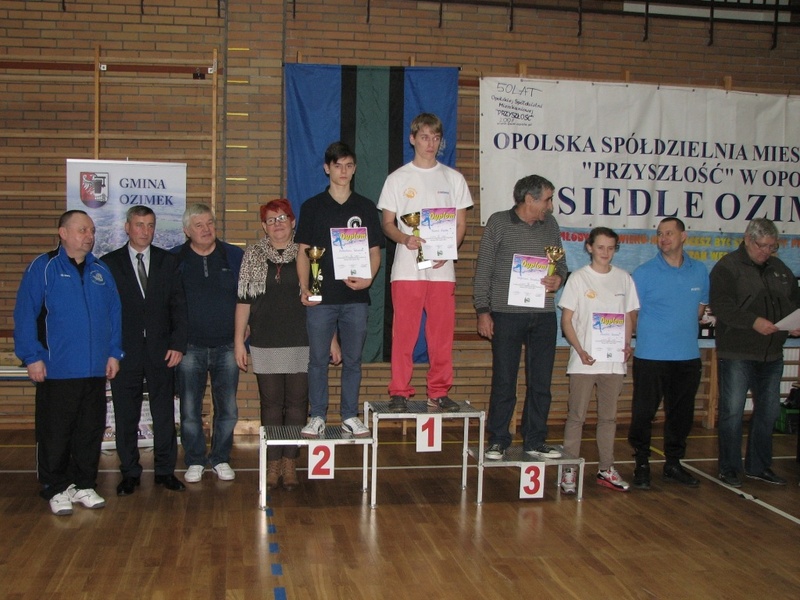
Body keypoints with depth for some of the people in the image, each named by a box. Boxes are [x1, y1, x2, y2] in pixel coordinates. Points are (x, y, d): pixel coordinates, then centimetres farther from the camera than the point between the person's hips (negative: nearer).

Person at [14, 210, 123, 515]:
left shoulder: (101, 271, 11)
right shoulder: (42, 267, -4)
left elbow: (114, 315, 13)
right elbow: (25, 315, -8)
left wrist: (114, 353, 6)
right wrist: (32, 357, -12)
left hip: (95, 369, 5)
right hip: (57, 370, -5)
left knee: (91, 430, 11)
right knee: (55, 432, 4)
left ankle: (84, 485, 24)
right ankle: (56, 489, 17)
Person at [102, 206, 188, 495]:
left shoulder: (168, 261, 8)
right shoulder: (109, 263, 4)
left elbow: (179, 305, 4)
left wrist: (178, 344, -4)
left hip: (161, 350, 1)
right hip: (125, 351, -1)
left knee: (164, 414, 5)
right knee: (125, 416, 5)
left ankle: (165, 470, 17)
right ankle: (130, 473, 17)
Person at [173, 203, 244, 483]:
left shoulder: (235, 257, 4)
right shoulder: (174, 260, 2)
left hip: (226, 346, 1)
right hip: (189, 347, -1)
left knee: (228, 409, 5)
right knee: (190, 410, 4)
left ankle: (221, 459, 21)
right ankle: (195, 461, 19)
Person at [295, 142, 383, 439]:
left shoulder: (366, 207, 10)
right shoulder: (312, 206, 7)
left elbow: (374, 250, 9)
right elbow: (303, 250, 5)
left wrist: (368, 279, -10)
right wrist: (304, 288, -7)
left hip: (355, 297, 1)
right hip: (321, 296, -1)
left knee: (353, 359, 7)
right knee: (318, 359, 3)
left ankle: (350, 416, 16)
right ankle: (317, 416, 12)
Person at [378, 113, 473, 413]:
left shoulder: (453, 178, 12)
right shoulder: (398, 178, 8)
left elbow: (461, 225, 11)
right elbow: (387, 223, 7)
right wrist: (405, 239, -15)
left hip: (442, 268, 2)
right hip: (407, 268, -1)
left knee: (442, 332, 2)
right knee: (403, 332, -2)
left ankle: (439, 392, 13)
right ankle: (399, 392, 7)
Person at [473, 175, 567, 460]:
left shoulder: (550, 224, 12)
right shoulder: (498, 223, 0)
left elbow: (561, 262, 20)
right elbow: (483, 270, -1)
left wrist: (559, 278, -4)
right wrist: (482, 311, -6)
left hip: (543, 315, 4)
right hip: (507, 313, -4)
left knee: (540, 382, 7)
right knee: (504, 381, 2)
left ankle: (535, 441, 18)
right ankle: (498, 440, 13)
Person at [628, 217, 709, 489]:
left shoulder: (700, 271, 7)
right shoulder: (644, 272, -5)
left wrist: (683, 330, 11)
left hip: (688, 357, 4)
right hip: (651, 356, -4)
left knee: (682, 413, 12)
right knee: (644, 413, -2)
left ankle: (673, 464, 25)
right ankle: (642, 465, 12)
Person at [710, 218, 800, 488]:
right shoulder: (727, 267, -6)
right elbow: (721, 306, -17)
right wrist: (753, 321, -26)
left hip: (772, 354, 7)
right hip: (737, 353, -6)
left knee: (768, 411, 13)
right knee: (732, 411, 0)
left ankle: (759, 466, 26)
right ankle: (729, 468, 11)